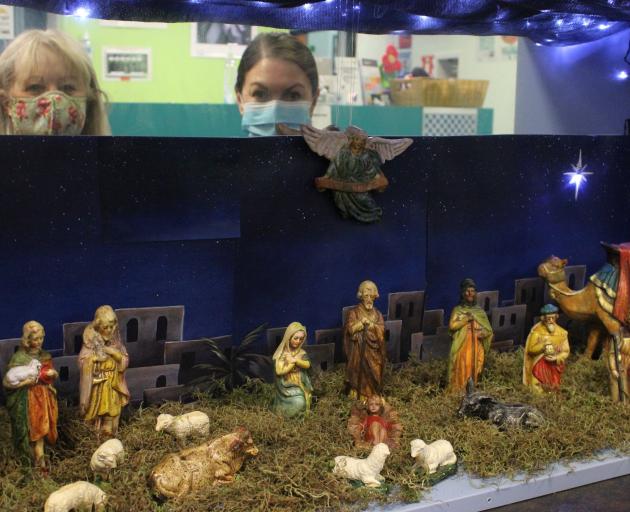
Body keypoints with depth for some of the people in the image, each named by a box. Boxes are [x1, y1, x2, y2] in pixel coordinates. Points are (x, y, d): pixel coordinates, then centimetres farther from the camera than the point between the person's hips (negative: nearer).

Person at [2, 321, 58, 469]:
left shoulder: (45, 355, 5)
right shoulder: (19, 358, -12)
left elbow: (51, 375, 17)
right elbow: (7, 382, -15)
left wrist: (53, 374, -5)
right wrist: (24, 382, -25)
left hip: (45, 397, 5)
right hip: (28, 399, -5)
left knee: (41, 428, 7)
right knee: (33, 430, -1)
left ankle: (39, 459, 13)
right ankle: (40, 460, 5)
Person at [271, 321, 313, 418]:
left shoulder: (302, 353, 5)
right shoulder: (280, 353, -5)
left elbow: (307, 365, -14)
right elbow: (279, 371, -13)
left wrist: (295, 360, -28)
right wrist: (292, 363, -11)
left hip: (300, 386, 3)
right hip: (285, 386, -3)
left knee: (302, 404, -23)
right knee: (298, 403, -26)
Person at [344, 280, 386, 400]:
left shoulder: (377, 313, 8)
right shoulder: (354, 312, -3)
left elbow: (381, 329, -5)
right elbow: (350, 329, -14)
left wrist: (370, 324, -16)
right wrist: (362, 322, -19)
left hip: (374, 350, 3)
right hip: (359, 350, -3)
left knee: (373, 373, 6)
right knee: (359, 372, -2)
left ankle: (373, 396, 17)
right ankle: (358, 395, 6)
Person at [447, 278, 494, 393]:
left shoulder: (480, 311, 11)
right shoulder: (457, 310, 3)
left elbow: (489, 330, 11)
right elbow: (452, 326, -12)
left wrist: (482, 332, -10)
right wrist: (466, 319, -13)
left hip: (476, 348, 3)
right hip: (461, 347, -3)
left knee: (473, 371, 1)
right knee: (461, 371, -7)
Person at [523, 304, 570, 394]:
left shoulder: (561, 332, 0)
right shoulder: (536, 331, -7)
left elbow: (565, 352, 2)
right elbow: (530, 350, -8)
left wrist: (556, 358, -15)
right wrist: (543, 345, -22)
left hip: (555, 365, 2)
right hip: (539, 366, -2)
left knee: (553, 390, 3)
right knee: (539, 391, -8)